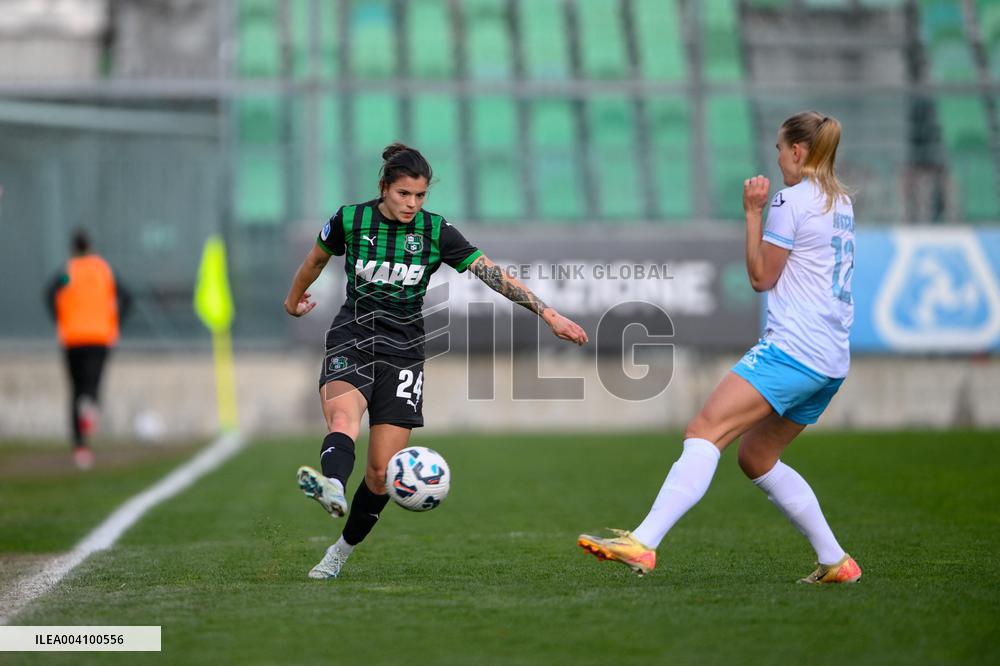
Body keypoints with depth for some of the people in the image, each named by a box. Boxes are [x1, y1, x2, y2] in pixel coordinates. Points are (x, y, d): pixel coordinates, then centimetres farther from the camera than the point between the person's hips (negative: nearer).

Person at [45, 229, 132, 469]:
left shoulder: (68, 271, 3)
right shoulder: (105, 270, 10)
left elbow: (50, 293, -16)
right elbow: (125, 298, 0)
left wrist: (60, 324, -7)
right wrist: (113, 326, 6)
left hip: (73, 339, 0)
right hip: (101, 338, 1)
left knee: (76, 392, 12)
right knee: (92, 388, -3)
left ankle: (80, 446, 6)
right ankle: (90, 407, -42)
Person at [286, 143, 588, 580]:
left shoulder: (436, 232, -4)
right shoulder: (350, 219, -3)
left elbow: (495, 275, -7)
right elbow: (316, 260, 18)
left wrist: (548, 314, -13)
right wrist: (295, 299, 34)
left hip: (403, 350, 1)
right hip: (352, 340, -1)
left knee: (383, 469, -5)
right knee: (343, 417, -34)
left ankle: (342, 551, 13)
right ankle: (332, 488, -63)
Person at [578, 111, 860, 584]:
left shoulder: (792, 200, -6)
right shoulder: (841, 202, 19)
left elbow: (761, 277, -2)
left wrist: (753, 213, 3)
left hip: (791, 348, -9)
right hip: (832, 362, 9)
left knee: (704, 431, -18)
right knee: (756, 457, 19)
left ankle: (642, 544, -32)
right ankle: (835, 562, 18)